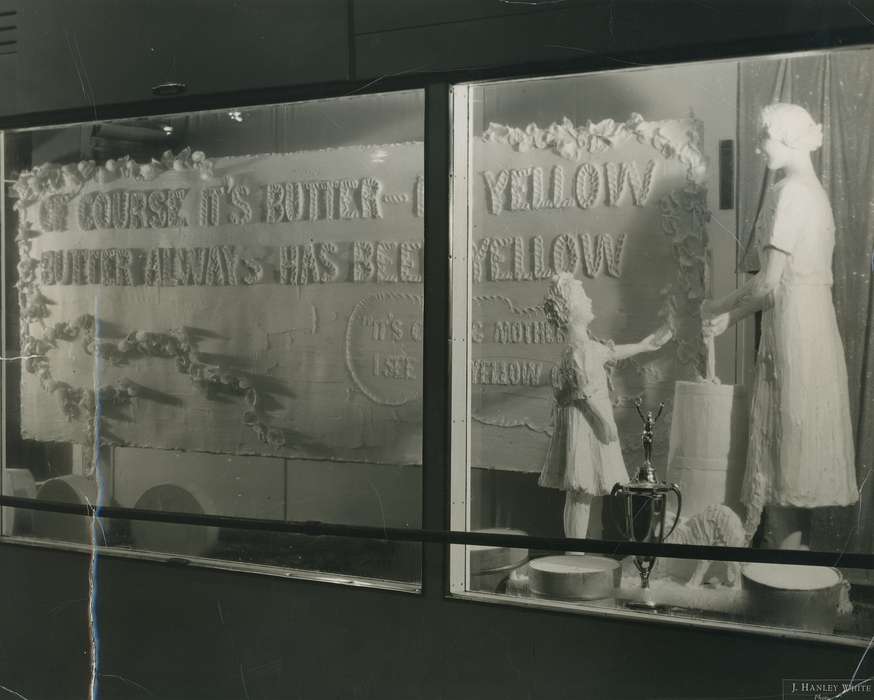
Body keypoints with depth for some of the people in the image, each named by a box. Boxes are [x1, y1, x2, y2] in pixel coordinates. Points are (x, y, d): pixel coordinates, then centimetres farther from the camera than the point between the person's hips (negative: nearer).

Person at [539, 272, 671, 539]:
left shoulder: (588, 344, 13)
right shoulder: (577, 349, -20)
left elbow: (611, 353, 31)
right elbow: (586, 392, -23)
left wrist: (643, 346, 38)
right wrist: (605, 421, -19)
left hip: (592, 421, 11)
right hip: (584, 424, -11)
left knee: (595, 490, 16)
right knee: (581, 493, -6)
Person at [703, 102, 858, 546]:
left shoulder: (790, 191, -12)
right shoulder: (812, 189, 16)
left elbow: (771, 281, -16)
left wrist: (729, 316, -1)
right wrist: (724, 305, 14)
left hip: (793, 322, -9)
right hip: (814, 321, 9)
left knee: (786, 435, -2)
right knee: (799, 441, 12)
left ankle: (784, 542, 5)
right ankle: (791, 539, 20)